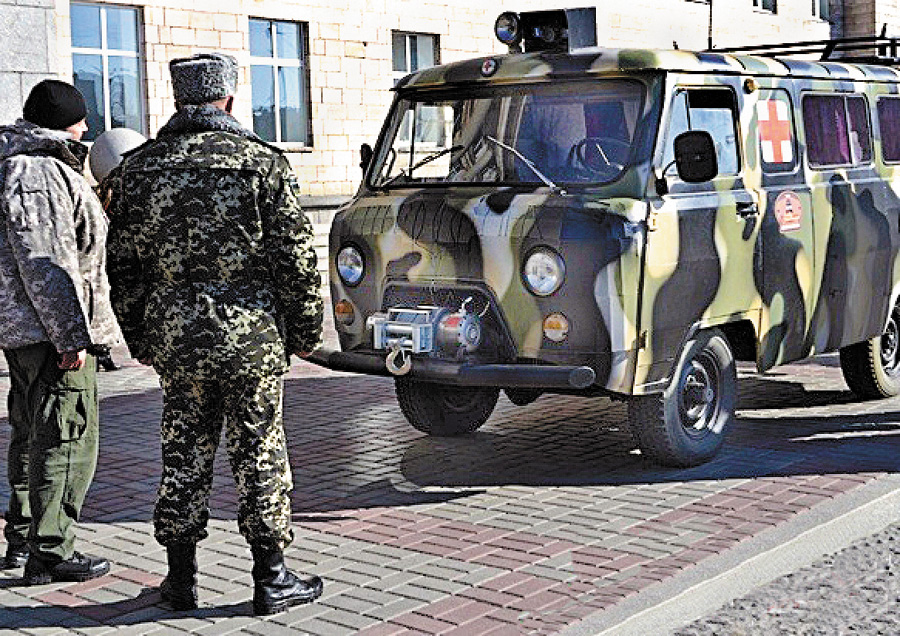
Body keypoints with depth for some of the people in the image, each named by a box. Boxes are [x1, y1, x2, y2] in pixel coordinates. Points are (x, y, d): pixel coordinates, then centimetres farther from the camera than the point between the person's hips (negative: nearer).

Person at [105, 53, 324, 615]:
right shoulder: (261, 162, -6)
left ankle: (182, 578, 21)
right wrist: (306, 330, 5)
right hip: (252, 334, -3)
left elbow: (123, 265, 9)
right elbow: (296, 254, -5)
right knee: (260, 453, 5)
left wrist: (140, 339, 18)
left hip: (174, 336, 3)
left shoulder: (138, 168, 5)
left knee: (185, 453, 13)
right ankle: (271, 579, 13)